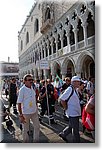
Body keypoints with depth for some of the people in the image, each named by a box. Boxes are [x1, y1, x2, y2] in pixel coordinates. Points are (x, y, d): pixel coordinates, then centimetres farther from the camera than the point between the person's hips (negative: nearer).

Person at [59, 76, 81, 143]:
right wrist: (66, 108, -15)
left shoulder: (75, 90, 9)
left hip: (76, 112, 9)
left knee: (72, 126, 22)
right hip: (72, 113, -9)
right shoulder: (70, 89, -20)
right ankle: (76, 141, 22)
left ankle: (63, 134, 40)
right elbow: (62, 99, -23)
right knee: (75, 129, 4)